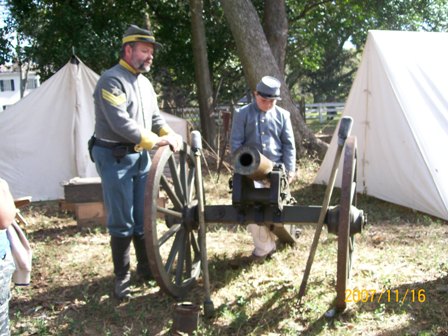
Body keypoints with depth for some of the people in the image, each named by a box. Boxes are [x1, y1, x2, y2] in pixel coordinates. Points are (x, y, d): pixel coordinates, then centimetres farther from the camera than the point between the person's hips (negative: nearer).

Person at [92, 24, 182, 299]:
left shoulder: (145, 82, 14)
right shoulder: (111, 80, -14)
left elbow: (155, 117, 16)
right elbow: (121, 122, -23)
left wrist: (170, 134, -4)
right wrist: (156, 141, -22)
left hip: (141, 156, 8)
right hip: (115, 158, -8)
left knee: (144, 217, 12)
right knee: (122, 222, -1)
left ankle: (146, 267, 27)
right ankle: (122, 277, 13)